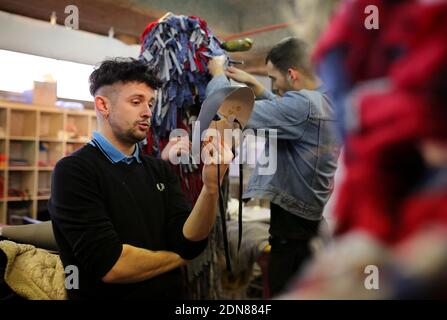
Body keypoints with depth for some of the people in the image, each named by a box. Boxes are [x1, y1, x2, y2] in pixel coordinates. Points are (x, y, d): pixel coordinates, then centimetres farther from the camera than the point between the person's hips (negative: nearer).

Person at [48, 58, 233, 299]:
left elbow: (189, 242, -5)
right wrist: (179, 257, -4)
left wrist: (211, 186, -20)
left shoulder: (160, 170, 5)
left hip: (170, 294, 4)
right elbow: (111, 266, -17)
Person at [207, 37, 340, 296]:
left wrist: (218, 74, -7)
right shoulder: (329, 102, 6)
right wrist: (253, 84, 14)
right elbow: (282, 113, 22)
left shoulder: (302, 104, -24)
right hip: (316, 221, 9)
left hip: (294, 227, -9)